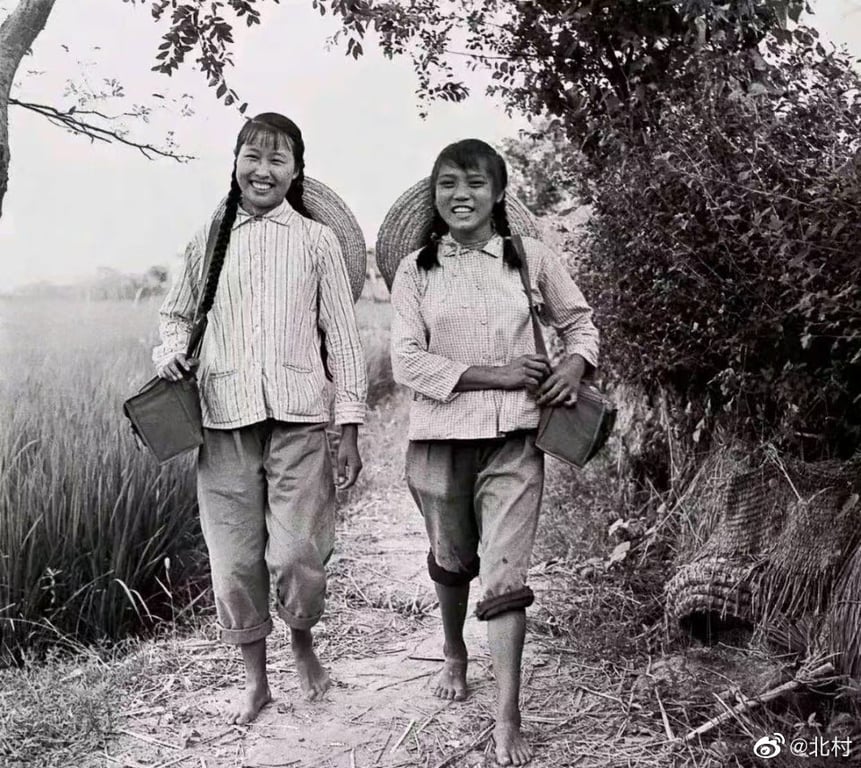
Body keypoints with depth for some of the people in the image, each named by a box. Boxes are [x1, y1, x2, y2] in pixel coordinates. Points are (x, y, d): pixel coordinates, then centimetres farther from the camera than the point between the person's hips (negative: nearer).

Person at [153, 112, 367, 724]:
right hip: (225, 420, 2)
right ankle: (256, 680, 27)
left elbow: (342, 336, 5)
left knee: (296, 555, -9)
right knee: (234, 562, 5)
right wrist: (172, 349, 0)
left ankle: (303, 643, 25)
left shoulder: (316, 239, 6)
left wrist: (351, 430, 0)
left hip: (299, 419, -2)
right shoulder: (210, 239, 11)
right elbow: (176, 313, 23)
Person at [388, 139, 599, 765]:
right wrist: (497, 375, -16)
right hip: (439, 437, 1)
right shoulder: (415, 271, 0)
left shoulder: (530, 259, 1)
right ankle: (455, 656, 47)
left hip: (513, 438, -1)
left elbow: (579, 321, 14)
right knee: (451, 561, 19)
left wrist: (575, 364, -9)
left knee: (506, 573, -7)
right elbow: (408, 362, -8)